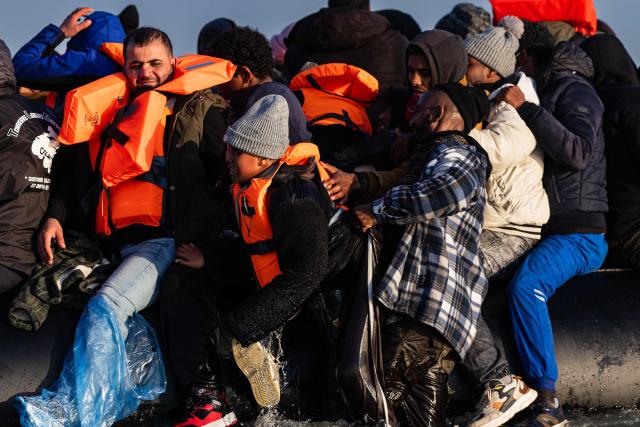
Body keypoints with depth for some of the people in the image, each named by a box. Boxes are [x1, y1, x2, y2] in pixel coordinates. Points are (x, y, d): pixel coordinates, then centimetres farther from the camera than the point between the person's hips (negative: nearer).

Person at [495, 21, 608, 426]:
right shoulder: (539, 92, 22)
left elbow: (577, 153, -22)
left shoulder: (575, 91, -4)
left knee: (526, 286, -32)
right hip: (541, 231, 9)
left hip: (577, 233, -9)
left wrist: (527, 108, -21)